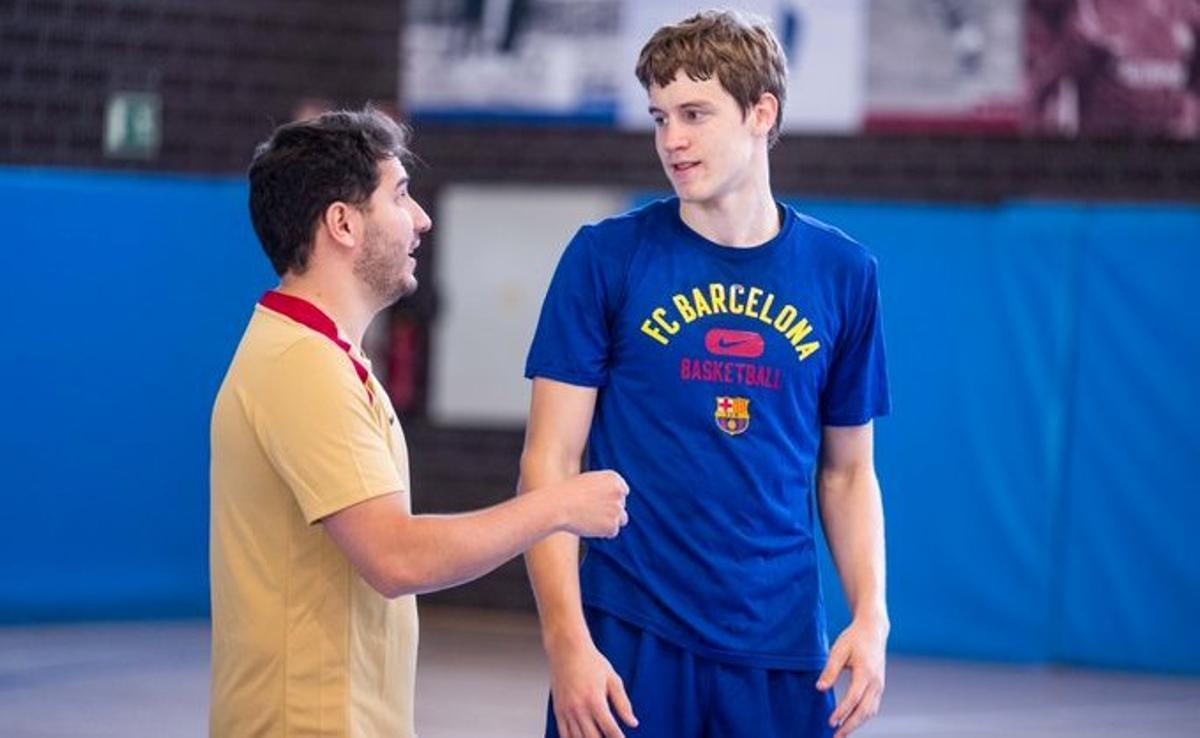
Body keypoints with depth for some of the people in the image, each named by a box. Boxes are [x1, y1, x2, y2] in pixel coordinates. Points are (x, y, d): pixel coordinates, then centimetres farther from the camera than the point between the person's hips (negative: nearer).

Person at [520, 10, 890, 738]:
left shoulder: (843, 273, 4)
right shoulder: (607, 257, -2)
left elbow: (847, 472, 12)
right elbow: (550, 464, -3)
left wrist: (871, 617, -2)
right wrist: (566, 638, -13)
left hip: (781, 649, 2)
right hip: (630, 636, -2)